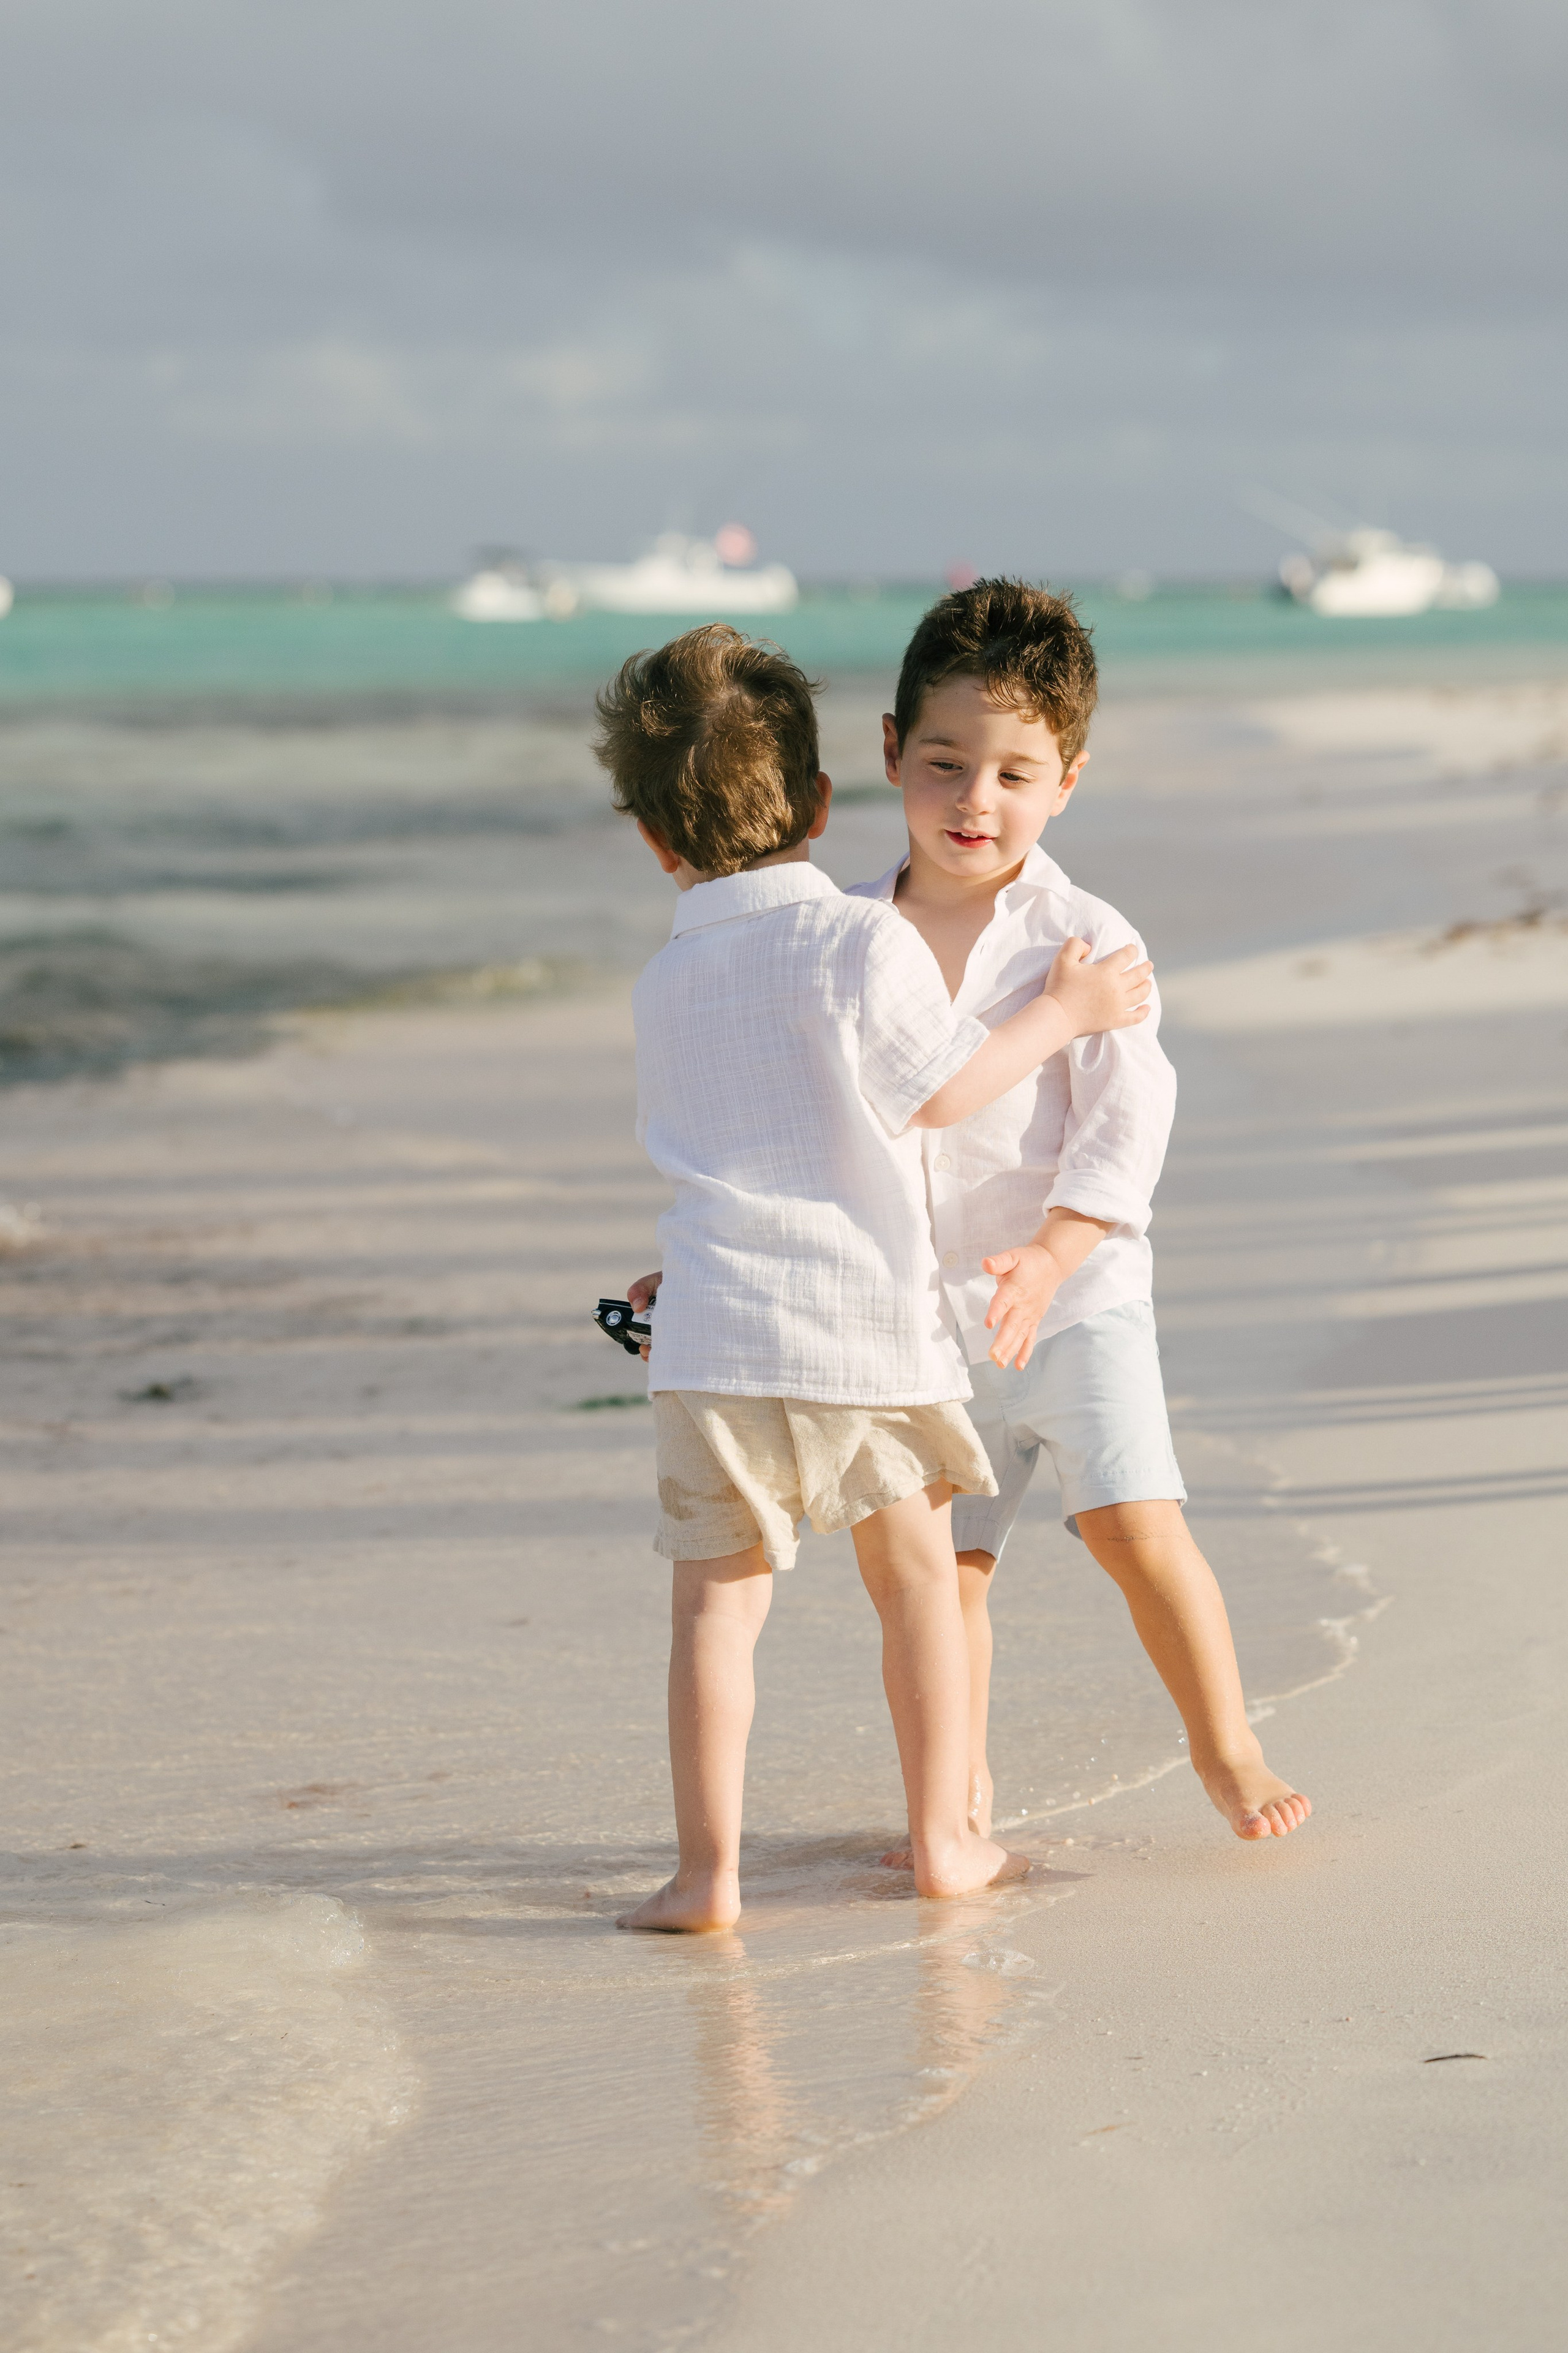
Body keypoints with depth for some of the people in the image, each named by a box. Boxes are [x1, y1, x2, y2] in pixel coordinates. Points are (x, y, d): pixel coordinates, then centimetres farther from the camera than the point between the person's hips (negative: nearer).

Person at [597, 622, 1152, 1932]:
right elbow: (943, 1094, 1)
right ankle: (944, 1836, 22)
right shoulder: (865, 944, -6)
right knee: (916, 1569, 15)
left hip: (720, 1329, 2)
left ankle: (709, 1871, -2)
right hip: (869, 1320, -2)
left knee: (719, 1594, 4)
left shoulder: (668, 983, 10)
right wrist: (1058, 1015, 13)